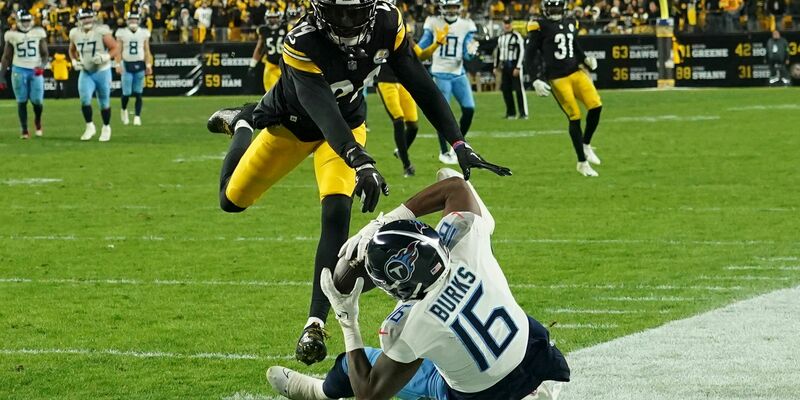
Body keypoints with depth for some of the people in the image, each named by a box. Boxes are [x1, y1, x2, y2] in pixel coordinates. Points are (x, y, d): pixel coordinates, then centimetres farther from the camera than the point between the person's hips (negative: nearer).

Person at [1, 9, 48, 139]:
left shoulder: (38, 33, 2)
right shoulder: (12, 35, 2)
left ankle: (37, 121, 29)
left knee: (37, 101, -3)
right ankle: (24, 130, 7)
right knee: (22, 101, 0)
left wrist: (42, 65, -15)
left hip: (36, 70, 0)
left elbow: (44, 53, 5)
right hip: (19, 70, 0)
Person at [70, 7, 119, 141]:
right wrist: (74, 61, 1)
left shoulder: (102, 32, -14)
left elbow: (115, 48, -9)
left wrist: (105, 57, -25)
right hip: (86, 73, 3)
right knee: (85, 99, -15)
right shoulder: (75, 34, 0)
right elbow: (72, 50, 19)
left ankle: (106, 128, 28)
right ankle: (90, 127, 4)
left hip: (102, 71, -3)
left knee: (104, 102, 7)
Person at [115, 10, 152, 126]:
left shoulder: (144, 33, 5)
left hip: (140, 65, 1)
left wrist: (148, 65, 1)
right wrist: (118, 65, -9)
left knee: (138, 93, -1)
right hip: (127, 65, -1)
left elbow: (147, 50, 7)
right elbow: (118, 50, 0)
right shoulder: (122, 33, 0)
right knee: (126, 93, -3)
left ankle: (137, 117, 2)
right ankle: (124, 110, 25)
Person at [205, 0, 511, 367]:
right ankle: (240, 123, 45)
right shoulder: (303, 44, -40)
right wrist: (361, 163, -65)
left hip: (347, 125, 2)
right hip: (291, 125, -2)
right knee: (232, 200, 14)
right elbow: (323, 111, -49)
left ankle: (316, 323, -12)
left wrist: (458, 144, -26)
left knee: (337, 213, -19)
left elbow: (420, 84, -20)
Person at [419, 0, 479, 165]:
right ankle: (444, 152, 10)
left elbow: (466, 55, 2)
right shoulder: (433, 23, -3)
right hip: (440, 74, -3)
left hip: (459, 74, 3)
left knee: (469, 109, -4)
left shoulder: (466, 26, 2)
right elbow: (422, 47, 7)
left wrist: (470, 52, -19)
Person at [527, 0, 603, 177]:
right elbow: (532, 54, -6)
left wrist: (586, 59, 3)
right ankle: (582, 163, 6)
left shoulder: (571, 23, 13)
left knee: (596, 106, -12)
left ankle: (586, 144, 14)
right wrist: (537, 80, -14)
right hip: (557, 79, -5)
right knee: (574, 118, -6)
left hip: (576, 72, 5)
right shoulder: (539, 26, -5)